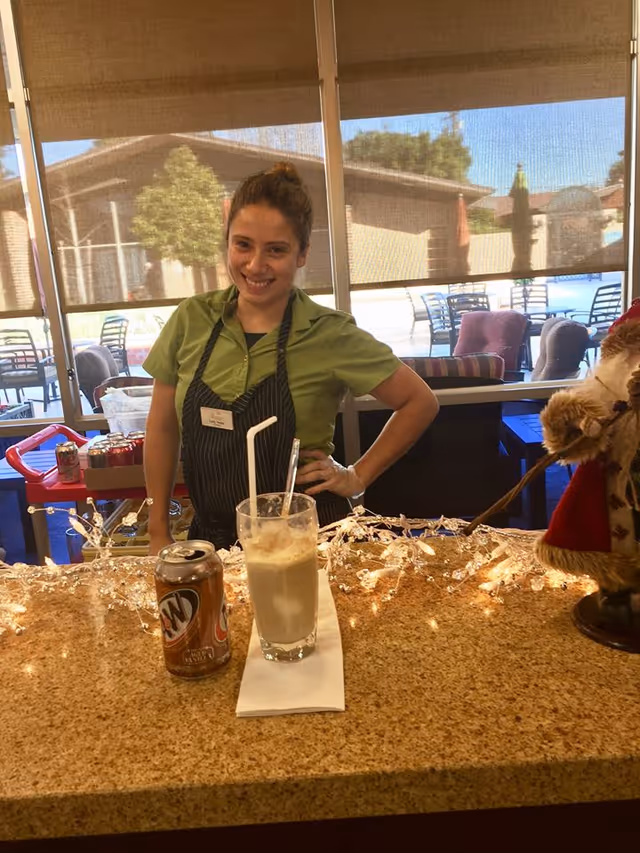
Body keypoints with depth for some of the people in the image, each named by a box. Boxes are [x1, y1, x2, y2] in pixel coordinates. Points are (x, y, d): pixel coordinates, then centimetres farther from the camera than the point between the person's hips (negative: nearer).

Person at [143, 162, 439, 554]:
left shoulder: (330, 334, -13)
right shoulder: (191, 320, -5)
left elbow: (421, 402, -4)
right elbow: (163, 425, 4)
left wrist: (357, 477, -7)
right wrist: (158, 533, 4)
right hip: (211, 539, 3)